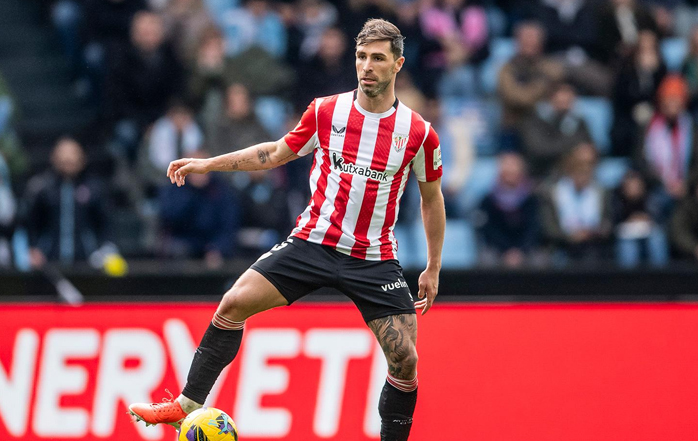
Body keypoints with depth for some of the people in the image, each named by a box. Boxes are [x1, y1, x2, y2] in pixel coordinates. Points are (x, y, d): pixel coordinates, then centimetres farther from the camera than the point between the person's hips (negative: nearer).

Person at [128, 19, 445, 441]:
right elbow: (278, 153, 14)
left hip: (374, 258, -1)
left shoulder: (419, 133, -5)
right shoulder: (326, 111, -2)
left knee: (404, 358, -12)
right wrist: (207, 164, 10)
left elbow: (432, 197, 9)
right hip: (313, 242, 1)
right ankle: (187, 405, 2)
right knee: (234, 304, -9)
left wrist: (434, 268, 11)